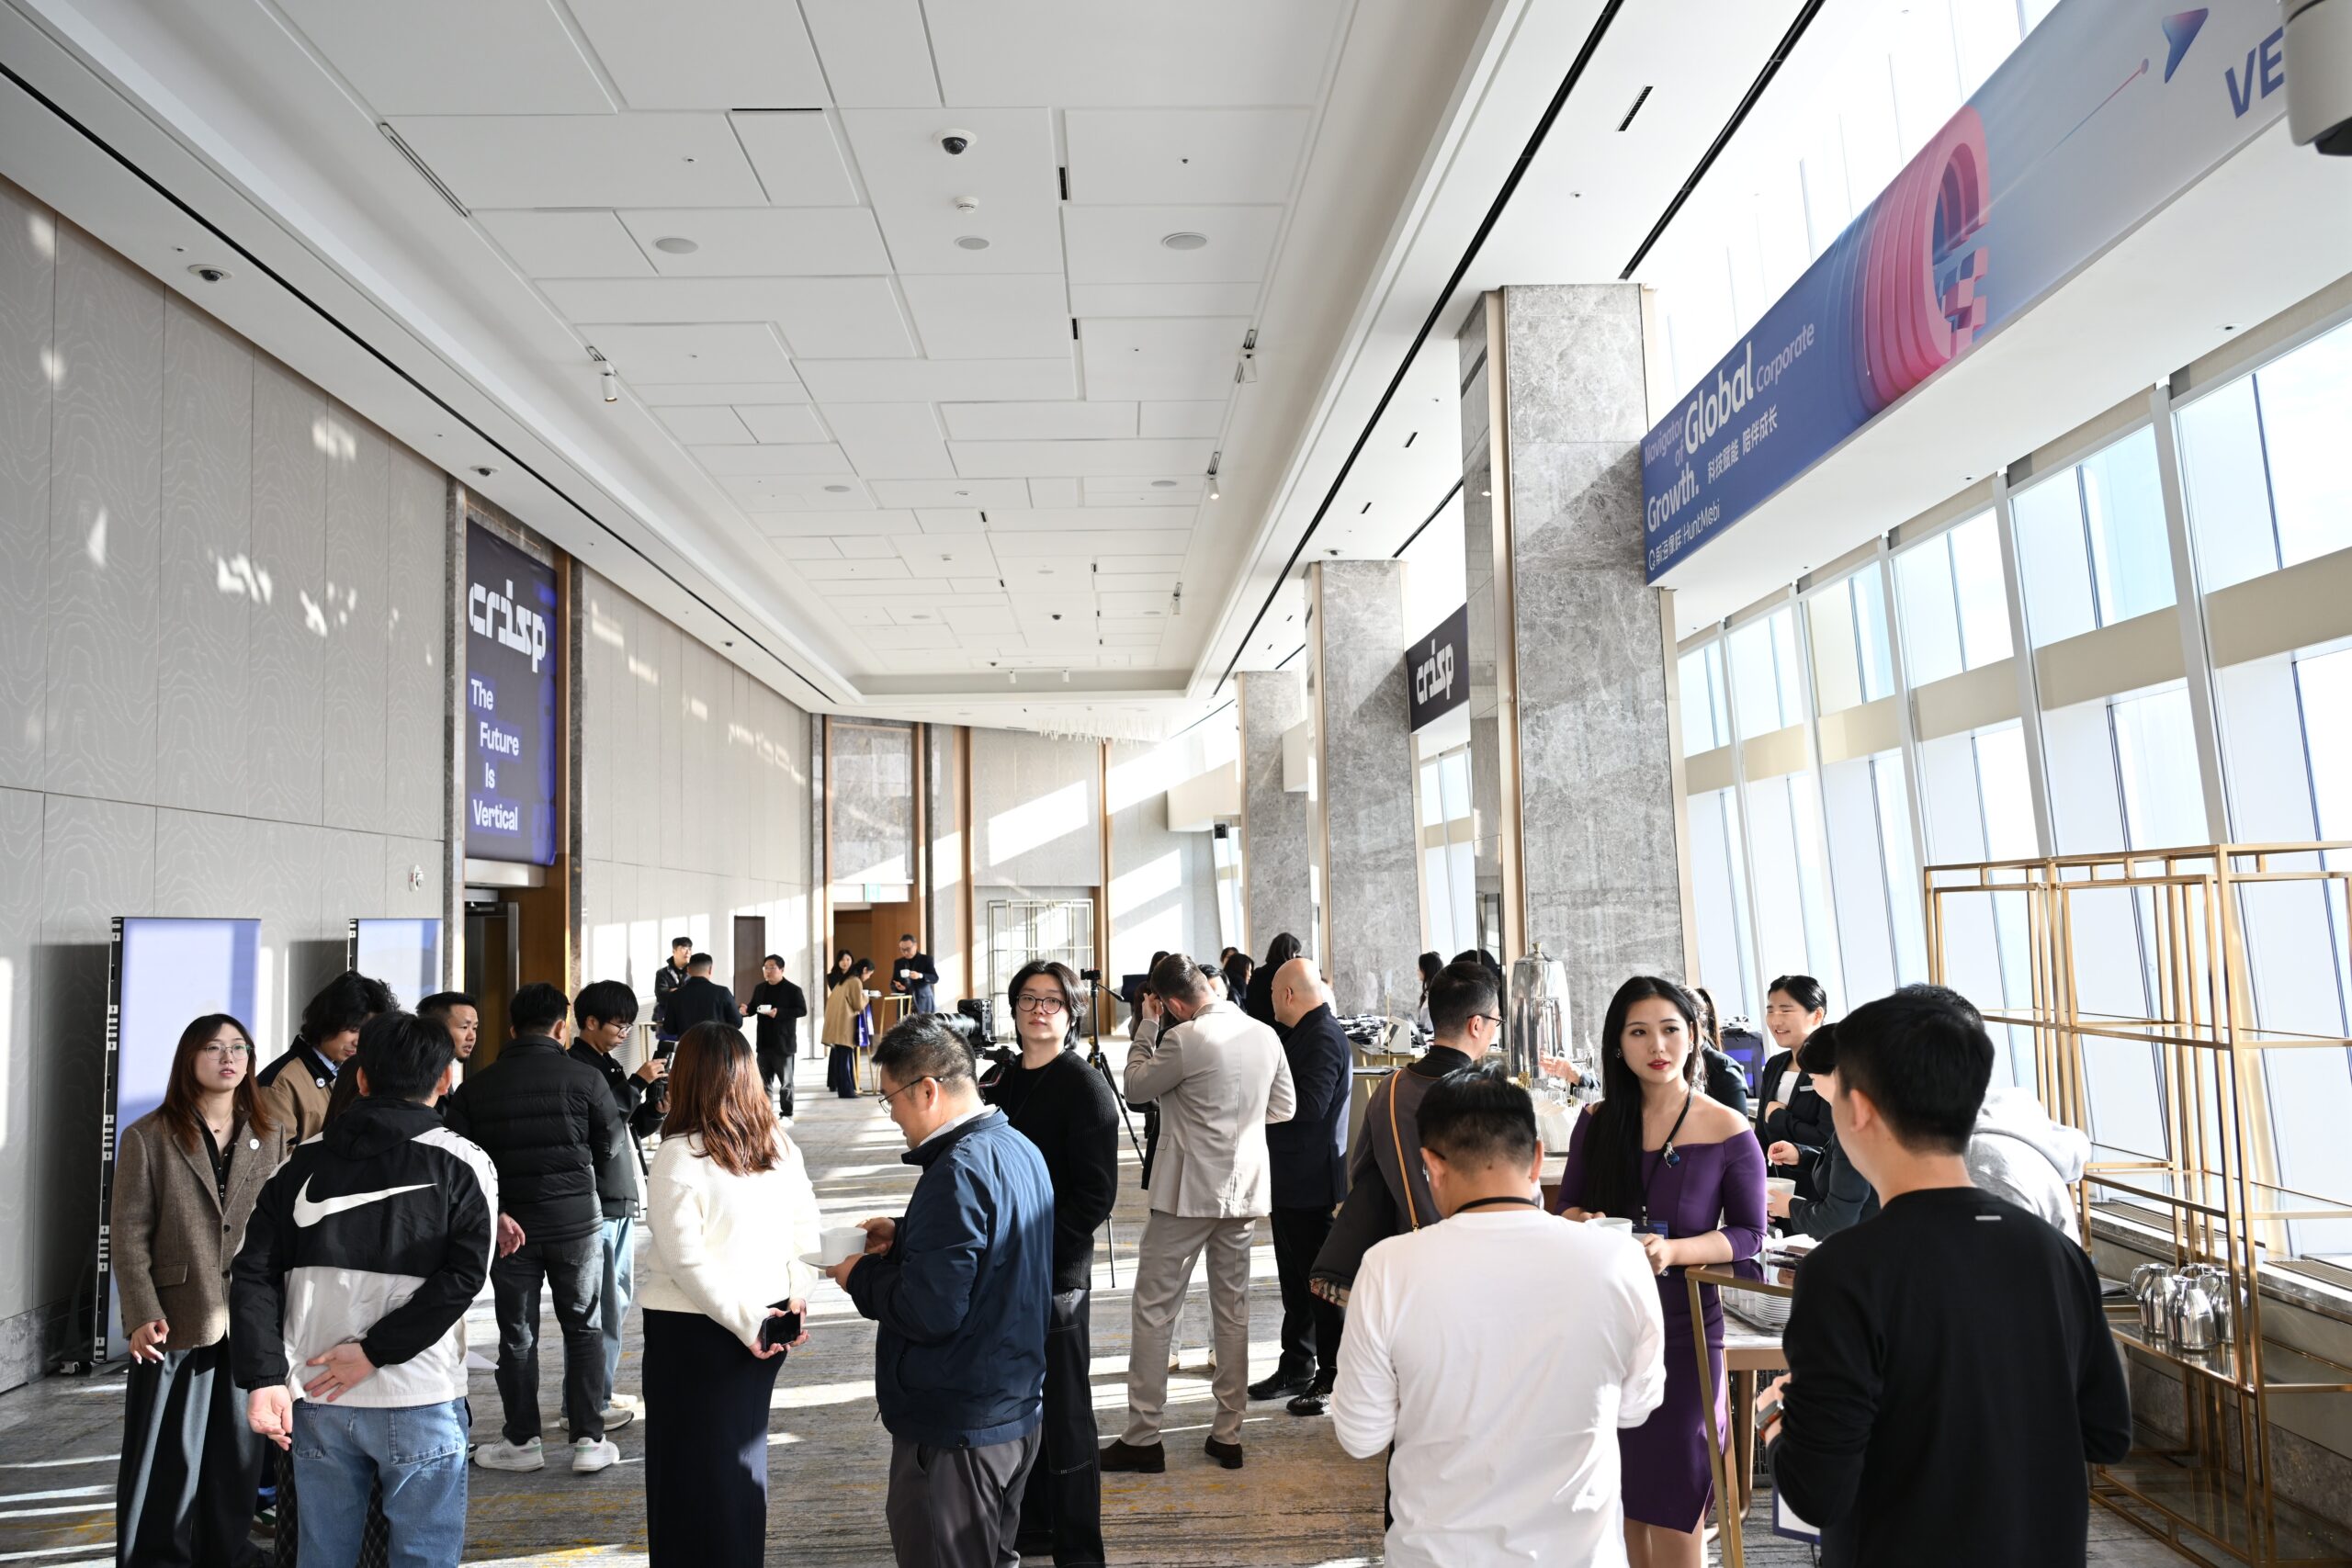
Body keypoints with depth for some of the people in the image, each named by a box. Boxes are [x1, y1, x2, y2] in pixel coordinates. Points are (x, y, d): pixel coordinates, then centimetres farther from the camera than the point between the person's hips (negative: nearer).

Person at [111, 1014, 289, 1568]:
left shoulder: (271, 1137, 8)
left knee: (239, 1457, 10)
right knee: (166, 1461, 5)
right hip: (176, 1325, -2)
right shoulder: (147, 1137, 0)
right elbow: (128, 1232, -3)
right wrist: (142, 1313, -10)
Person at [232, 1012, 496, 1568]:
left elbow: (255, 1272, 0)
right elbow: (461, 1276, -15)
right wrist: (375, 1350, -10)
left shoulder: (303, 1162, 6)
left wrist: (263, 1377, -1)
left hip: (316, 1402, 4)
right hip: (419, 1402, -3)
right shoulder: (462, 1163, -5)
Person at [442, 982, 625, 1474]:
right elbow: (611, 1143, 0)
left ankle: (521, 1440, 20)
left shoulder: (476, 1087, -1)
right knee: (585, 1328, 10)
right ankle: (588, 1439, 11)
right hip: (577, 1219, -1)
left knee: (517, 1334, 13)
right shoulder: (585, 1078, -9)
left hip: (510, 1222, 2)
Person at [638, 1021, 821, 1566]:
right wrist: (796, 1296, 1)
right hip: (768, 1323, 5)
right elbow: (807, 1228, 3)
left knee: (692, 1465, 10)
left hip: (694, 1329, -5)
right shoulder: (780, 1146, 0)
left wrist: (747, 1321, -16)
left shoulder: (679, 1157, -17)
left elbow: (687, 1261, -20)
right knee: (742, 1453, 21)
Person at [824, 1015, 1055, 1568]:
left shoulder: (957, 1172, -25)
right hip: (1016, 1407, 9)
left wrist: (861, 1276, -11)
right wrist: (903, 1235, 8)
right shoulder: (1019, 1149, 5)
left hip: (956, 1427, -9)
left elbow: (929, 1311, -27)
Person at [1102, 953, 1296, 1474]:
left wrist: (1144, 1033, 6)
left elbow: (1136, 1087, -3)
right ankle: (1228, 1435, 20)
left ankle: (1142, 1437, 8)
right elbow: (1284, 1106, 12)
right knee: (1233, 1310, 14)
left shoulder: (1185, 1039, -18)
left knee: (1153, 1311, 4)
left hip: (1187, 1194, -6)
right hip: (1244, 1191, 6)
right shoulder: (1265, 1035, 2)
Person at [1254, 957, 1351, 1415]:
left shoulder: (1324, 1037, -18)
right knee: (1296, 1280, 17)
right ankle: (1296, 1369, 28)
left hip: (1311, 1183, -10)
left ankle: (1334, 1376, 11)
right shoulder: (1305, 1034, 14)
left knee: (1319, 1280, 0)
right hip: (1291, 1180, 10)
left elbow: (1309, 1105, -26)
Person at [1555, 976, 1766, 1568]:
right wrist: (1585, 1225, -14)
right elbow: (1568, 1206, 10)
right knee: (1622, 1490, 15)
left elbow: (1749, 1233, -4)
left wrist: (1673, 1250, -20)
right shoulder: (1596, 1124, 0)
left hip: (1683, 1321, -3)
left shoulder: (1729, 1132, -9)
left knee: (1675, 1488, 7)